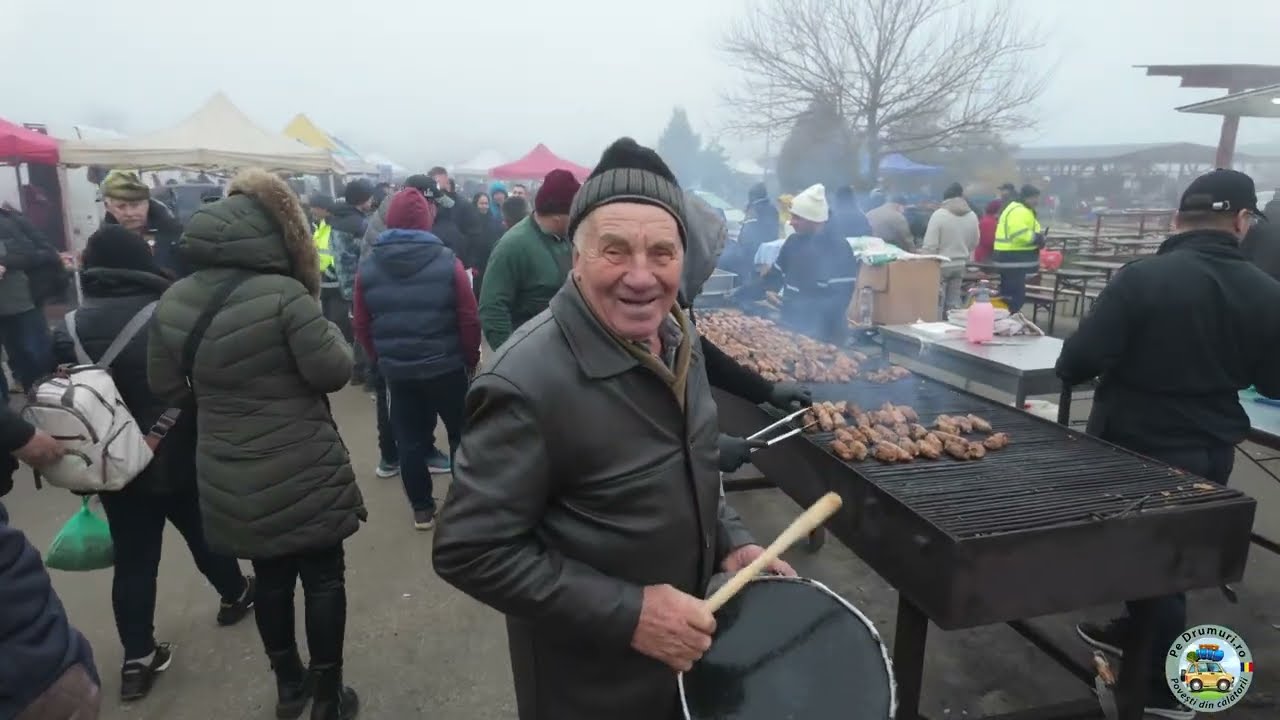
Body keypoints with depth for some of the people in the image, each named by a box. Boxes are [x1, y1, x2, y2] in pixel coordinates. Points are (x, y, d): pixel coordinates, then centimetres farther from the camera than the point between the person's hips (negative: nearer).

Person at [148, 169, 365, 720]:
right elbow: (332, 371, -15)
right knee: (323, 577, 11)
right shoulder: (284, 294, -20)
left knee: (270, 577, 20)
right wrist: (327, 328, 3)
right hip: (302, 473, -5)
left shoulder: (173, 302, 1)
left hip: (229, 478, 6)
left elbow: (166, 388, 9)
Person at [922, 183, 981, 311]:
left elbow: (930, 245, -15)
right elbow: (974, 243, 13)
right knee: (954, 301, 10)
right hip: (960, 265, 5)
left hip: (940, 265, -5)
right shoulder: (972, 216, 2)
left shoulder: (939, 214, -14)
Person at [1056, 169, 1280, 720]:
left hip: (1138, 443, -5)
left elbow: (1080, 360, -23)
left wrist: (1070, 372, -1)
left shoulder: (1143, 277, -21)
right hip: (1212, 449, 5)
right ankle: (1135, 632, 45)